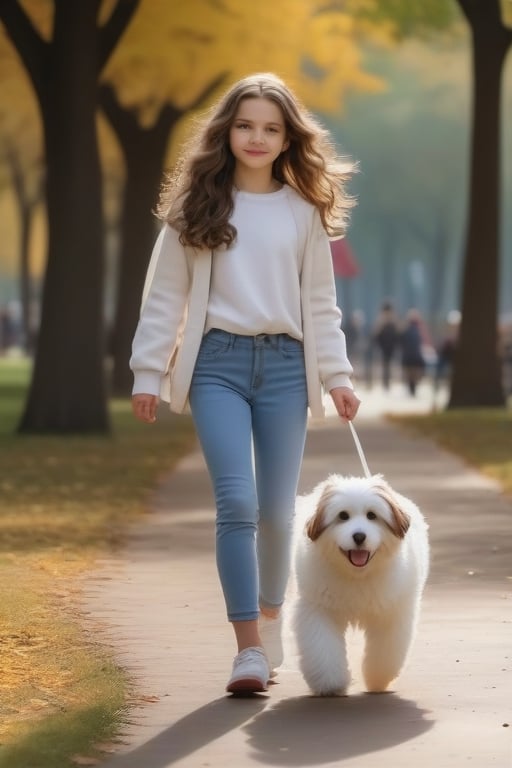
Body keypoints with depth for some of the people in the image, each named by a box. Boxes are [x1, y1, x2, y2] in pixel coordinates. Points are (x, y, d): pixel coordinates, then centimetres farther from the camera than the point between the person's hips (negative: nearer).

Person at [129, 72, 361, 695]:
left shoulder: (303, 212, 9)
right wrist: (148, 372, 1)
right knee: (236, 503, -13)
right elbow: (164, 295, 5)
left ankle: (270, 618, 26)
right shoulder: (195, 207, 5)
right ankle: (249, 648, -14)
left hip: (285, 364, 2)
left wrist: (336, 374, 6)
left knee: (276, 509, 3)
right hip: (218, 362, -2)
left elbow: (320, 303, 12)